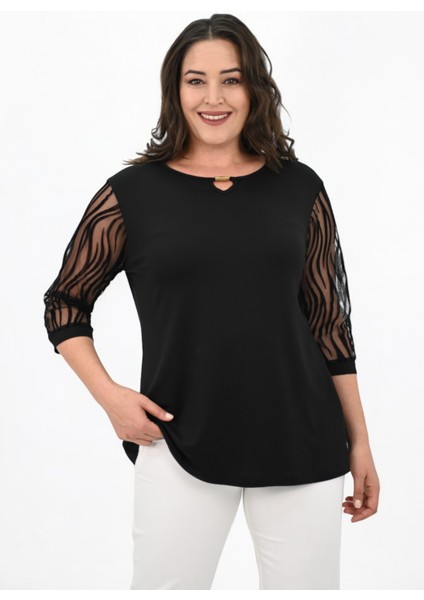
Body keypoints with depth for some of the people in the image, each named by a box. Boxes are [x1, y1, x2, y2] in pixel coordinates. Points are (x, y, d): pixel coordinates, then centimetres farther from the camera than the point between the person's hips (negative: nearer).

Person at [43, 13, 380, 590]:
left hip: (301, 444, 2)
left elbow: (329, 321, 8)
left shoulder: (299, 188, 4)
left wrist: (360, 442, 8)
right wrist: (110, 395, -7)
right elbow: (64, 304, 8)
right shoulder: (133, 192, -1)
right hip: (179, 443, -1)